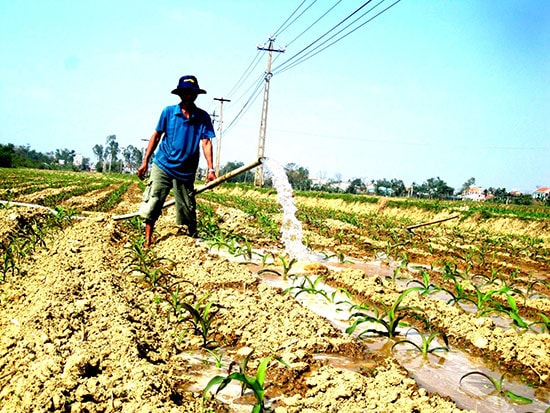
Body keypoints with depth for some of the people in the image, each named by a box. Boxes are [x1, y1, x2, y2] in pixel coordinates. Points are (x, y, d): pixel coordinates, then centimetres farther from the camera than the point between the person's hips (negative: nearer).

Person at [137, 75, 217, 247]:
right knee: (152, 203, -8)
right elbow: (156, 136, 4)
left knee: (188, 210, 9)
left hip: (186, 172, 1)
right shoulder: (168, 112, -2)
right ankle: (147, 241, 2)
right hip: (162, 166, 0)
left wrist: (211, 169, -16)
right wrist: (145, 162, 2)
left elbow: (206, 142, -7)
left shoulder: (203, 117, -2)